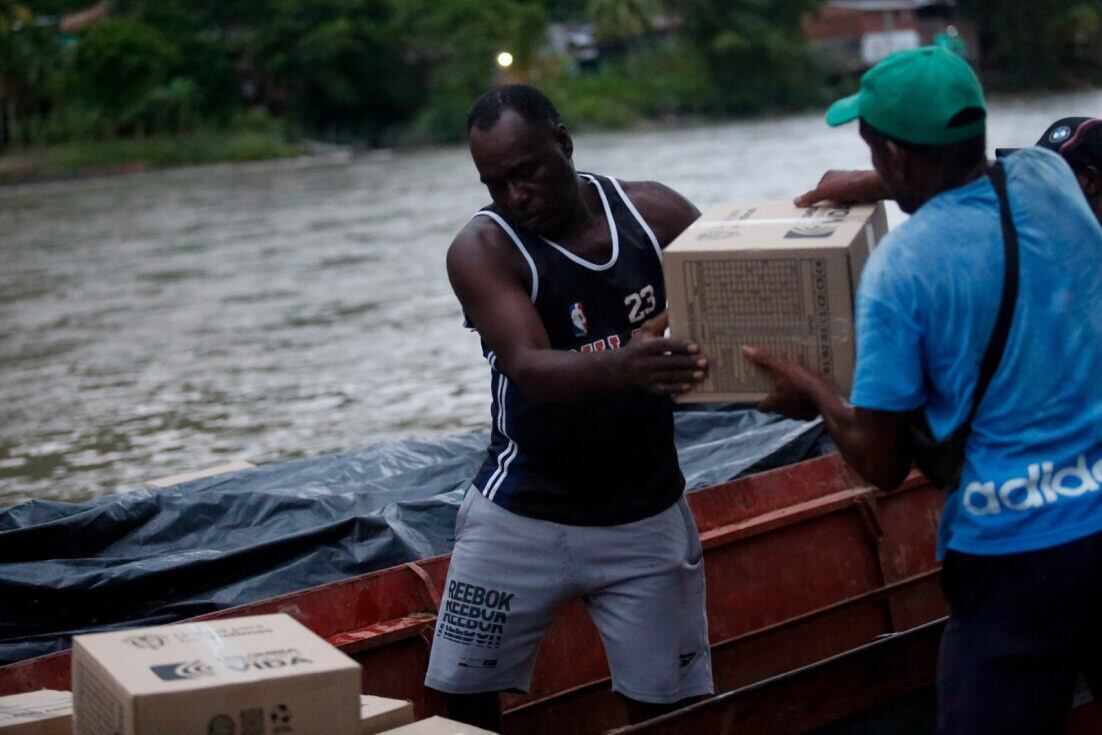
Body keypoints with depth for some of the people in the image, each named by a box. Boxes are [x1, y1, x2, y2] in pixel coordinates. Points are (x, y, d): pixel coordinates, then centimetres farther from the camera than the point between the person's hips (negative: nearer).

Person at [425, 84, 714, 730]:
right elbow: (530, 368, -27)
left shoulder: (653, 212, -3)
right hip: (522, 517, -1)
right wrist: (620, 368, -47)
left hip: (646, 517, 2)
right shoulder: (482, 248, -12)